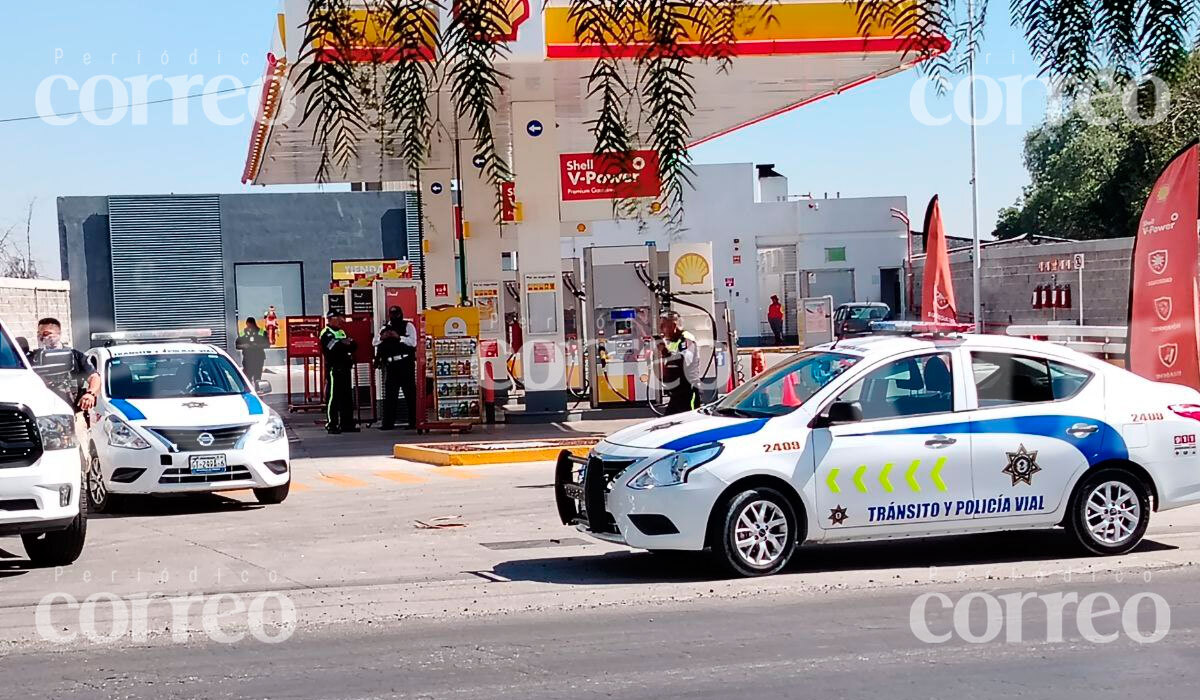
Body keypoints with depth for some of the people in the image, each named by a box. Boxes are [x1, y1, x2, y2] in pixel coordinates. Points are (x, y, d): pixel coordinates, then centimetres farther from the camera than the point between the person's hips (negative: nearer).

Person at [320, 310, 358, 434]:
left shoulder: (342, 332, 22)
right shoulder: (326, 333, -3)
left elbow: (354, 346, 14)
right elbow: (333, 346, -21)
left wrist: (350, 343, -7)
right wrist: (346, 344, -12)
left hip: (345, 367, 8)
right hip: (334, 368, -8)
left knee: (347, 397, 10)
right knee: (333, 397, -8)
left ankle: (347, 423, 15)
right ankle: (331, 424, -7)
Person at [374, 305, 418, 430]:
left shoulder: (408, 326, 3)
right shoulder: (385, 328, 17)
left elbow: (412, 342, -10)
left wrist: (399, 337, -18)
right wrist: (382, 338, -6)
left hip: (405, 363, -5)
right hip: (391, 364, 5)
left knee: (410, 393, -4)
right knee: (389, 394, 4)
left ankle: (413, 422, -2)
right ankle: (388, 423, 7)